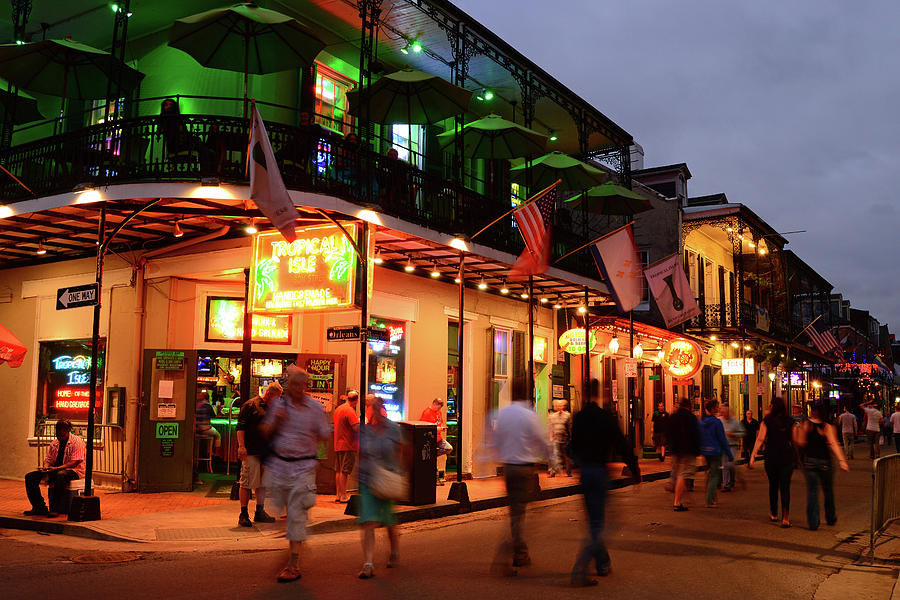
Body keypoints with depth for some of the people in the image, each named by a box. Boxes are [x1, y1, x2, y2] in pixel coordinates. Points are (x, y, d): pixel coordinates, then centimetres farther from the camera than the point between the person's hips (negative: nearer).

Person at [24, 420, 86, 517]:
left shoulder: (76, 442, -10)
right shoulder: (54, 443, 13)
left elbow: (75, 462, -18)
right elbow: (48, 459, 16)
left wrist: (57, 468, -27)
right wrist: (46, 467, -9)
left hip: (73, 471, -7)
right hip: (55, 471, 7)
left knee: (60, 475, -42)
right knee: (30, 477, -8)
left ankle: (55, 509, -35)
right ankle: (39, 507, -9)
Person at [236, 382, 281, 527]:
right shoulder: (250, 405, -5)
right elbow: (240, 427, -10)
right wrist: (241, 446, -18)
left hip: (266, 452, 8)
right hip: (251, 452, -8)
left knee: (263, 483, 12)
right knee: (247, 483, -5)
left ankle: (260, 512, 22)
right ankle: (243, 515, 2)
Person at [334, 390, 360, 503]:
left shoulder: (338, 408, 13)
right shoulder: (350, 411, -16)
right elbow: (357, 428, -22)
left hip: (338, 445, 9)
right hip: (348, 445, -9)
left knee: (338, 471, 10)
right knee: (344, 471, -6)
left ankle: (338, 495, 15)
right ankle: (343, 496, -3)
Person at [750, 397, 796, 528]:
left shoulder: (767, 420, -5)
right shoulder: (790, 421, 2)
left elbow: (760, 439, -11)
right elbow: (794, 439, 7)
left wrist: (753, 456, -11)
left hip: (771, 457, -1)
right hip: (787, 457, 1)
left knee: (773, 485, 15)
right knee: (785, 487, 2)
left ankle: (773, 514, 28)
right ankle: (785, 518, -7)